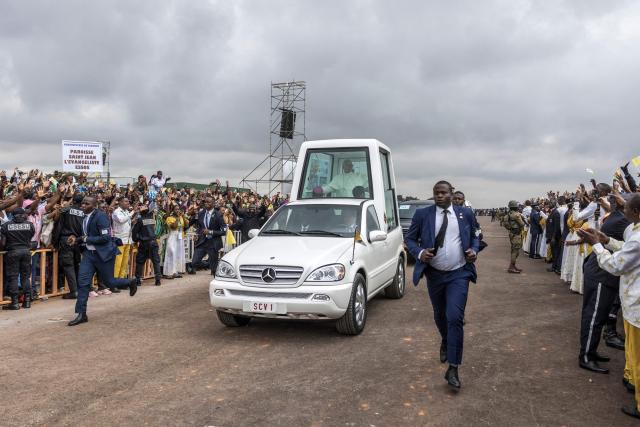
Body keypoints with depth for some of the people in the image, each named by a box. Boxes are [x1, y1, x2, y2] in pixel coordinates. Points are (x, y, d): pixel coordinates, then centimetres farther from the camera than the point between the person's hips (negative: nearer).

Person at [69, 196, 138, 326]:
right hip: (89, 253, 7)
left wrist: (87, 239, -15)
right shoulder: (85, 217, 7)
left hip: (103, 254, -7)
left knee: (108, 281, 6)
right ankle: (81, 314, 5)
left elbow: (105, 237, -23)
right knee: (83, 282, -2)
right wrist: (77, 240, 2)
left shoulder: (100, 216, -18)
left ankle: (131, 283, 35)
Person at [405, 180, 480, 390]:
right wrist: (419, 253, -17)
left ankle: (453, 369, -6)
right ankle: (446, 342, 51)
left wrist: (474, 250, -7)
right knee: (440, 316, 18)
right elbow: (409, 238, 2)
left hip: (459, 274, -1)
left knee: (455, 317, -13)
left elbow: (474, 237, 13)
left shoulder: (465, 214, 1)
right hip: (434, 274, 2)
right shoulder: (422, 214, -3)